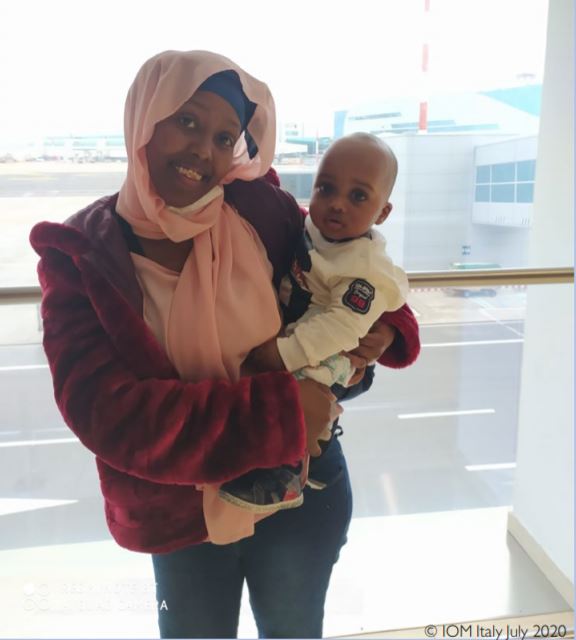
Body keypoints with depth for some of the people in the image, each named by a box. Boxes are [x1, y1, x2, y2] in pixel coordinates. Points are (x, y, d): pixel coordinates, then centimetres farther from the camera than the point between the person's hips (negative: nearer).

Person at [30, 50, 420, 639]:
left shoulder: (261, 209, -13)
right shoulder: (76, 255, -14)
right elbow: (103, 411, -24)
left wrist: (387, 329, -16)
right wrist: (278, 413, -29)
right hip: (178, 513, 0)